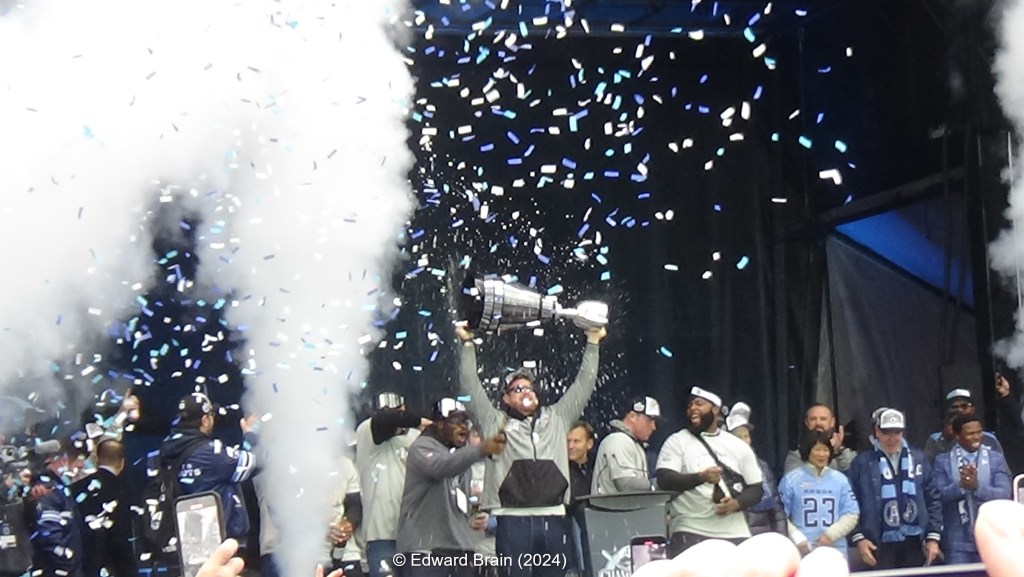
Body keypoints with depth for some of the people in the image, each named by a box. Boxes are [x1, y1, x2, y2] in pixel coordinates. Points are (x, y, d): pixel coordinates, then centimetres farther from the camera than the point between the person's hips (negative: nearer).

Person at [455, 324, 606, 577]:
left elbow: (583, 385, 22)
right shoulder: (496, 422, 12)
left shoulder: (557, 418, 19)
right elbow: (471, 386, 10)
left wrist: (592, 343, 22)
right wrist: (468, 343, 9)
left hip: (554, 520, 3)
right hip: (513, 520, -2)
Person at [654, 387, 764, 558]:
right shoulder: (677, 441, 6)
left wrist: (737, 503, -7)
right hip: (691, 533, -3)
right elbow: (664, 480, -8)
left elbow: (756, 488, 14)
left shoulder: (739, 446, 15)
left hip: (735, 534, 3)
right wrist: (700, 477, -23)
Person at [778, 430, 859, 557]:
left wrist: (831, 534, -6)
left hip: (835, 551, 3)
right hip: (802, 551, -3)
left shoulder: (840, 479, 9)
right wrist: (797, 538, -11)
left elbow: (851, 514, 7)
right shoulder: (791, 479, 1)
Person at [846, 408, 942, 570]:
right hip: (880, 545, -3)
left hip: (914, 542, 3)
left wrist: (933, 537, 4)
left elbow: (932, 499, 10)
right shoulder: (862, 462, -1)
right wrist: (859, 538, -9)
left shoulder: (917, 458, 8)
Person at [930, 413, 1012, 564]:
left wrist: (977, 486, -24)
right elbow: (938, 495, -8)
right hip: (957, 541, -1)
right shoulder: (943, 461, 2)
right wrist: (960, 485, -26)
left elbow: (1004, 495, -6)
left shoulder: (996, 459, 5)